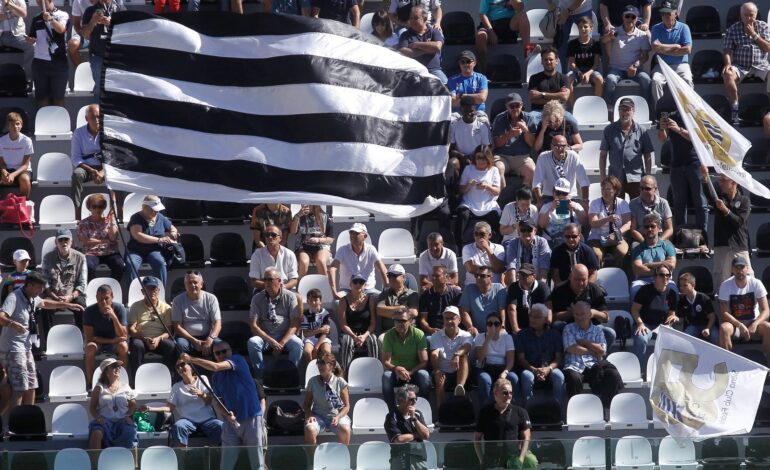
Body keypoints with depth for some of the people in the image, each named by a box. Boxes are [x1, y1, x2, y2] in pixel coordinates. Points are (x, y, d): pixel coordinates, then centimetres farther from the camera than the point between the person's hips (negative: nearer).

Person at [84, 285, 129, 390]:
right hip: (98, 341, 0)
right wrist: (111, 340, -27)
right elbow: (89, 337, -17)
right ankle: (90, 384, -21)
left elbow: (123, 336, -21)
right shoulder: (90, 311, -16)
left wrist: (114, 316, -35)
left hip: (115, 342, 0)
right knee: (90, 347, -33)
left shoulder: (119, 308, -16)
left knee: (123, 346, -32)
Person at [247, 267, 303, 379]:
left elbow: (295, 324, -4)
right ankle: (260, 377, -23)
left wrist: (282, 342, -18)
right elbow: (253, 325, -5)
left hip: (285, 336, -1)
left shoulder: (290, 297, 0)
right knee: (252, 343, -32)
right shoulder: (257, 299, 1)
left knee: (297, 343, -33)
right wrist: (271, 341, -18)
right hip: (264, 336, 1)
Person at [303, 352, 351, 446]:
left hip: (337, 415, -1)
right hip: (318, 416, 1)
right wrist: (310, 415, -13)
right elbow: (306, 404, 8)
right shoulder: (313, 381, 1)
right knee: (309, 429, -33)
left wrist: (338, 417, -19)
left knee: (345, 429, -34)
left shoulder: (340, 382, -3)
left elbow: (346, 406, -1)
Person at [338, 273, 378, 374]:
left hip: (366, 334, 1)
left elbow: (373, 323, 0)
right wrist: (354, 337, -20)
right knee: (346, 342, -35)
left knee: (373, 341, -33)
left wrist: (364, 336, -19)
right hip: (349, 334, -1)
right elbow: (343, 325, -3)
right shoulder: (344, 301, 4)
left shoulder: (370, 299, 5)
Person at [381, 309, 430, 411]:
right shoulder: (389, 335, -5)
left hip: (414, 372, -1)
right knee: (386, 376, -32)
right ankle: (392, 411, -26)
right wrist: (396, 369, -33)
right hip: (395, 373, 1)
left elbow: (424, 361, -12)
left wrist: (409, 372, -27)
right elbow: (385, 362, -11)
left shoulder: (418, 334, -8)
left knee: (424, 375, -33)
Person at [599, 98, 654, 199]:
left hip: (636, 179, 0)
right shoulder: (609, 130, 7)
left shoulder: (641, 131, 5)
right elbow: (603, 155, 8)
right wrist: (603, 177, 1)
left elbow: (647, 156, 8)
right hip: (615, 179, 0)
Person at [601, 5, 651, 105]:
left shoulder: (642, 35, 6)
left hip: (634, 70, 1)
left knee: (646, 80, -28)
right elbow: (603, 40, -18)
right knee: (610, 80, -33)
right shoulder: (615, 32, 2)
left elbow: (645, 56, 3)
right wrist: (609, 36, -43)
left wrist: (635, 65, -17)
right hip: (617, 69, -1)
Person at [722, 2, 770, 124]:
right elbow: (727, 49, 2)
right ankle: (735, 108, -26)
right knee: (727, 74, -34)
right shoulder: (733, 29, 8)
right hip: (740, 67, -1)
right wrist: (728, 64, -17)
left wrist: (754, 35, -6)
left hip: (760, 66, 1)